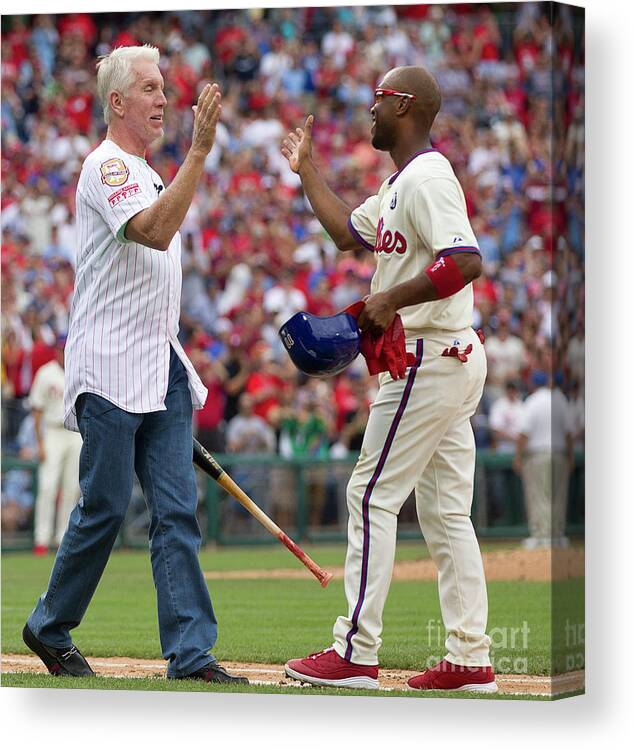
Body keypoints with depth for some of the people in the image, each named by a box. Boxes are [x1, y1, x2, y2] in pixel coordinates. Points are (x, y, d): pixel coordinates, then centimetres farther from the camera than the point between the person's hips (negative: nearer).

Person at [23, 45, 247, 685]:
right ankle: (49, 630, 14)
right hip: (111, 370, -9)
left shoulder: (147, 175, 21)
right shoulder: (107, 166, -9)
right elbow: (154, 232, -27)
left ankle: (191, 653, -5)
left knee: (177, 510, -1)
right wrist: (199, 152, -31)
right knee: (105, 506, -4)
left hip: (161, 369, 9)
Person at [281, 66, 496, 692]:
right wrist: (305, 170, 33)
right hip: (454, 359, 10)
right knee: (444, 510, 9)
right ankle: (470, 659, 9)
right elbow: (347, 231, 32)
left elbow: (466, 261, -27)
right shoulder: (400, 184, 18)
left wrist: (391, 299, -26)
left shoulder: (427, 177, -15)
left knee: (373, 495, -7)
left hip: (428, 360, -10)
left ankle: (356, 653, -7)